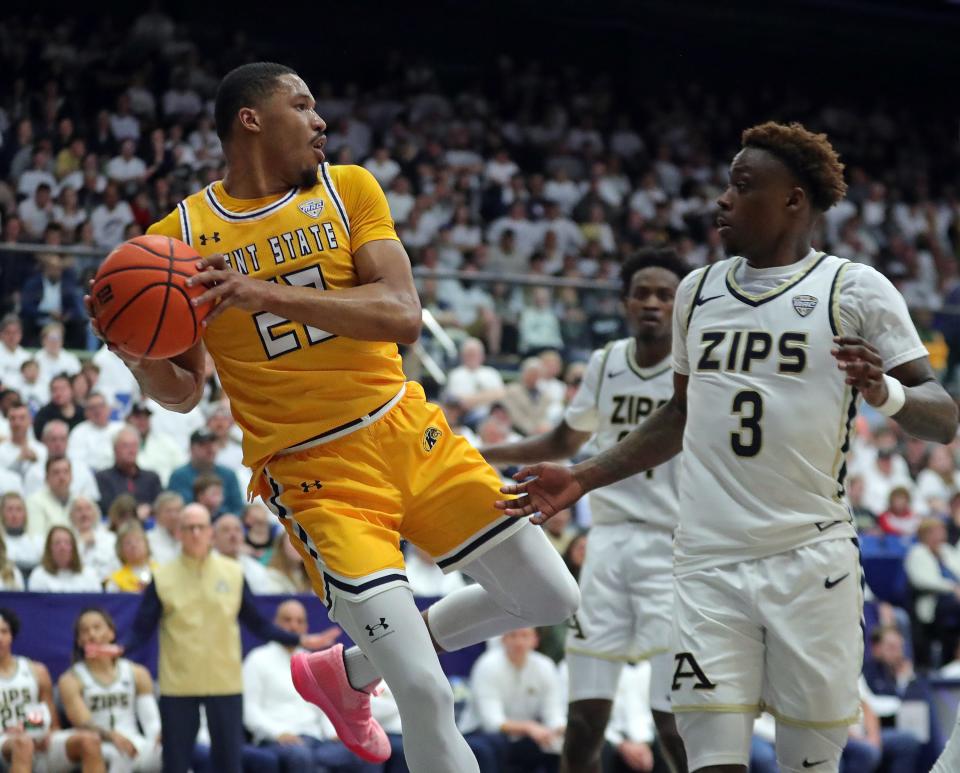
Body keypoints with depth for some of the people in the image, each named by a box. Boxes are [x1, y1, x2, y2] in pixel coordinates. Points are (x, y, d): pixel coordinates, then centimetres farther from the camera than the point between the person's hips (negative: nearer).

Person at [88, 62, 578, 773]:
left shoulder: (349, 189, 2)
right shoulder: (178, 238, -3)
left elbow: (403, 316, -14)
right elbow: (183, 393, 5)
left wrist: (267, 294, -26)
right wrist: (138, 356, -18)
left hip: (408, 431, 4)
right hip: (315, 473, -4)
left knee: (551, 601, 9)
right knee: (428, 697, -17)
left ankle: (351, 669, 24)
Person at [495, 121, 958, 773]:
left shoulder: (856, 291, 0)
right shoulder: (698, 291, 16)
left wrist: (885, 393, -25)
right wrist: (584, 478, 23)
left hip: (811, 564, -3)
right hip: (710, 565, 3)